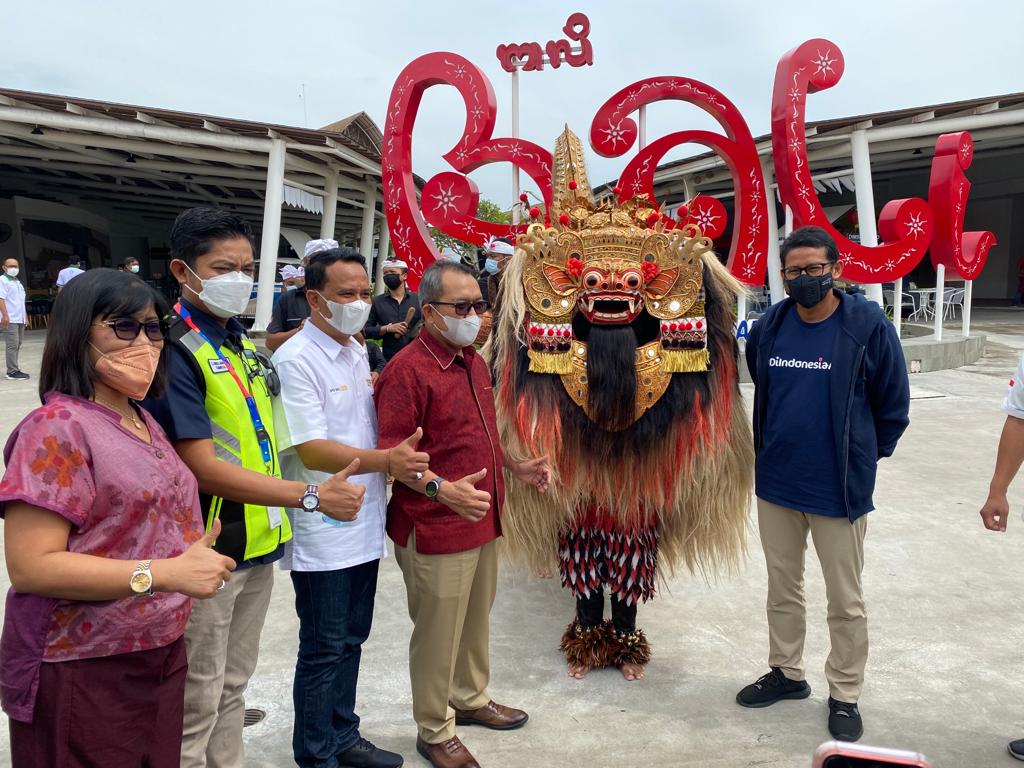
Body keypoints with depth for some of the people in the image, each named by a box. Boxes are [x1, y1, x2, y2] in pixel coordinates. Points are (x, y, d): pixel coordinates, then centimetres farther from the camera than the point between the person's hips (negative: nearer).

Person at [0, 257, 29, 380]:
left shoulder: (18, 282, 20)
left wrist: (24, 316, 22)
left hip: (20, 319, 9)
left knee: (18, 345, 10)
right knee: (13, 345, -11)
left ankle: (14, 369, 15)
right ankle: (12, 371, -11)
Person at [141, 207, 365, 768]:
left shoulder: (241, 344, 8)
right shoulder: (175, 350, -17)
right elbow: (205, 468, -22)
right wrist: (314, 497, -21)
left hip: (257, 545, 8)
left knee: (232, 686, 22)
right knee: (196, 707, 8)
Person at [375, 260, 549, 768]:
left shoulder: (474, 361, 11)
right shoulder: (407, 369, -18)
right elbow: (394, 453, -21)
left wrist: (516, 467, 16)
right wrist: (442, 489, -33)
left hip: (484, 521, 9)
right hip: (436, 530, -8)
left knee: (477, 621, 23)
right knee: (437, 635, 7)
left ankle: (470, 699, 45)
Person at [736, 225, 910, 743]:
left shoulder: (868, 326, -13)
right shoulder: (769, 328, -1)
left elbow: (893, 407, -3)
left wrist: (863, 456, 6)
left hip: (839, 489, -4)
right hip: (775, 484, 4)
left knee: (845, 601, 10)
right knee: (782, 588, 18)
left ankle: (844, 695, 29)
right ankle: (787, 672, 38)